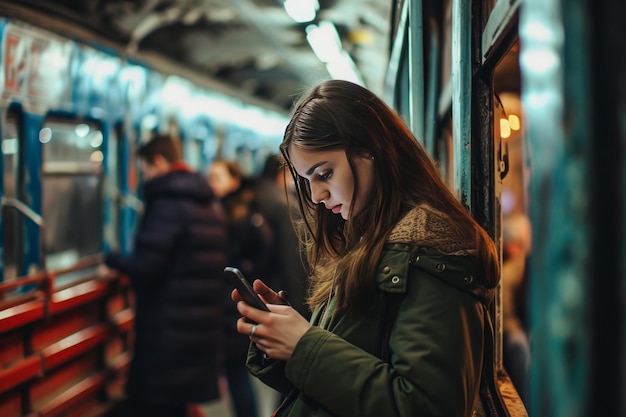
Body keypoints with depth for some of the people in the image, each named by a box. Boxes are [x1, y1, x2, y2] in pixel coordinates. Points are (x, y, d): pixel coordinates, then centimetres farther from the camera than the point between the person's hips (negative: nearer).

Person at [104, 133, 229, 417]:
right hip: (202, 327, 9)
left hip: (167, 332, -9)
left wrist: (112, 259, -3)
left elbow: (144, 268, -19)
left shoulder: (167, 203, -14)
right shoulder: (210, 204, 15)